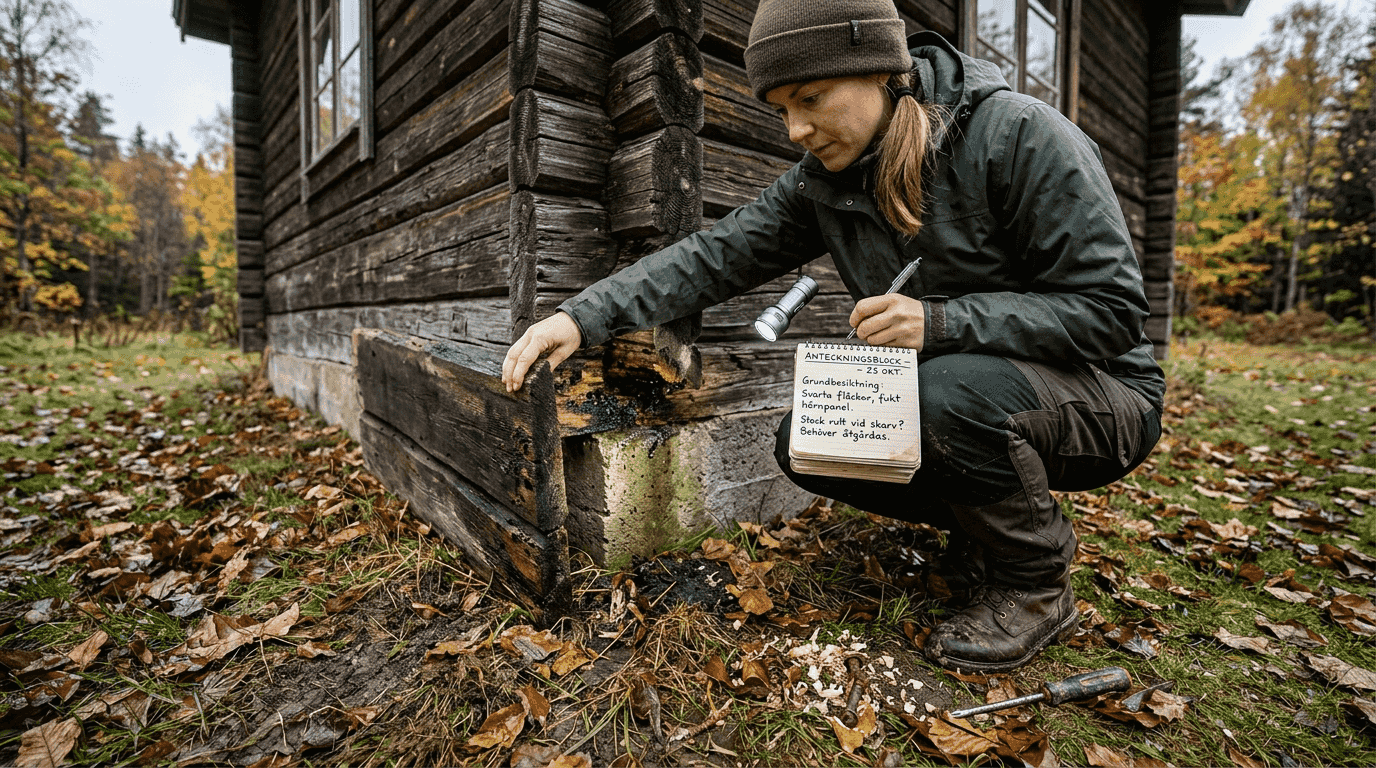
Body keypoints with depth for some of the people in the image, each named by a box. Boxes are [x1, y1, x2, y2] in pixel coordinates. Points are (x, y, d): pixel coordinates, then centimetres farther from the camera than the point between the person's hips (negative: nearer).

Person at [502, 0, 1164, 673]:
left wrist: (942, 322, -33)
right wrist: (583, 316, -18)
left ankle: (1037, 585, -7)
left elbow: (1113, 309, -20)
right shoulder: (824, 181, -3)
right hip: (939, 394, 6)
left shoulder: (1018, 135, -20)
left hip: (1102, 397, -5)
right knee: (806, 443, -12)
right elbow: (716, 256, -9)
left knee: (953, 390, -37)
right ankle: (983, 523, 10)